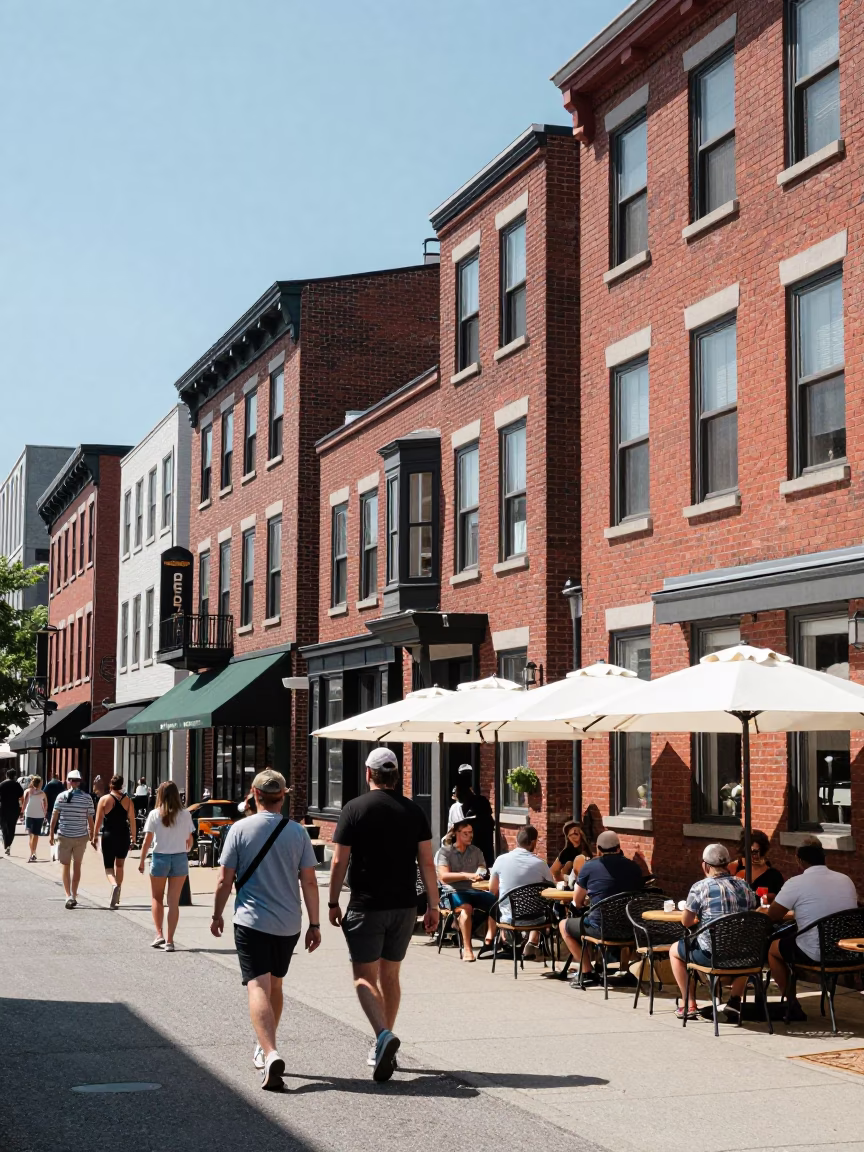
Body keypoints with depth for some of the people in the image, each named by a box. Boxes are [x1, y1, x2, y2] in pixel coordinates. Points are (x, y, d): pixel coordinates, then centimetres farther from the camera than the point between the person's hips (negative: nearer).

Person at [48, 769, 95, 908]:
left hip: (64, 835, -1)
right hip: (81, 836, 1)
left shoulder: (61, 796, -6)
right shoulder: (87, 797, -3)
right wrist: (92, 836, 8)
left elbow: (54, 816, -5)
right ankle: (74, 895, 19)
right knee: (77, 866, 15)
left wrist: (51, 834, 3)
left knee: (66, 866, 7)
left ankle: (68, 895, -7)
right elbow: (90, 819, -1)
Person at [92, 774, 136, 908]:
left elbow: (98, 820, -6)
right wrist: (133, 837, 10)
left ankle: (114, 885, -27)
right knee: (120, 865, 18)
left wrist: (95, 836, 0)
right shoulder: (128, 801, 1)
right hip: (124, 836, 2)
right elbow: (132, 820, 2)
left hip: (109, 836, -2)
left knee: (109, 866, 4)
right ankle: (116, 897, 24)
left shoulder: (104, 800, -5)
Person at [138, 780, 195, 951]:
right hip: (180, 859, 1)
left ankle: (159, 935, 7)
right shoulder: (185, 814, -2)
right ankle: (169, 941, 2)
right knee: (174, 901, 5)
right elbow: (190, 839, 5)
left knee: (157, 898, 17)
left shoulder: (154, 814, -6)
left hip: (160, 858, -1)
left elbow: (147, 841, -7)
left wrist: (142, 861, 2)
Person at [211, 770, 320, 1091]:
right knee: (275, 986, 21)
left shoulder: (240, 829, -5)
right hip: (288, 923, 3)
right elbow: (309, 881, 0)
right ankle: (264, 1047, 35)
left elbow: (225, 879, -4)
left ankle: (270, 1054, -29)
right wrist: (314, 924, 6)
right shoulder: (298, 832, 1)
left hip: (251, 921, -3)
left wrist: (217, 915, 10)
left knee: (258, 987, -10)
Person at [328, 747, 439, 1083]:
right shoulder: (414, 811, 2)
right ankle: (382, 1049, 22)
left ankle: (384, 1035, -22)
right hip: (404, 906, 4)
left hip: (366, 907, -4)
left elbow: (339, 860, -7)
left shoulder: (354, 809, -7)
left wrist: (333, 903, 2)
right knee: (390, 975, 15)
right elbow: (426, 862, 1)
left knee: (364, 976, 1)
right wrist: (433, 905, 6)